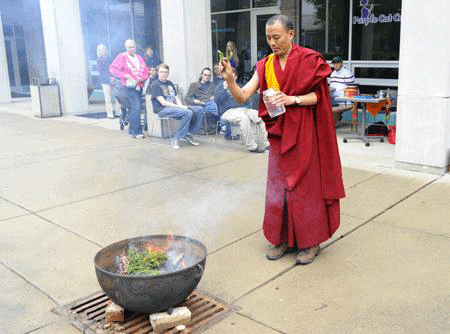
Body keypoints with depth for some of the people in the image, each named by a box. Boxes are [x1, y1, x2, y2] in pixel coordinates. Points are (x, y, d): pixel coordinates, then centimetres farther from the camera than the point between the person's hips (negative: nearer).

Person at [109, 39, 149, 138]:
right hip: (129, 87, -6)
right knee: (136, 107, -17)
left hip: (139, 87, 6)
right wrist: (125, 76, -15)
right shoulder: (122, 57, 1)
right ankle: (136, 131, -14)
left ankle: (132, 130, 17)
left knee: (135, 109, 7)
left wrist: (143, 77, -1)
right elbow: (112, 69, -6)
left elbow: (146, 70, 21)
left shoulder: (139, 58, 19)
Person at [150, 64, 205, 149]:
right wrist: (180, 107, -17)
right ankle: (176, 138, -25)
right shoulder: (155, 85, -2)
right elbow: (163, 102, -12)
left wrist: (182, 106, -5)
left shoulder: (170, 83, 23)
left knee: (200, 110, -9)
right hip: (163, 110, -8)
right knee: (188, 113, -32)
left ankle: (189, 134, -5)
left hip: (174, 107, 8)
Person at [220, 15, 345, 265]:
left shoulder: (309, 59, -4)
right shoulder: (265, 66, 6)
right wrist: (230, 79, -20)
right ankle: (282, 238, 20)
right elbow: (242, 97, -2)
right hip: (279, 134, 4)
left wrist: (292, 99, -21)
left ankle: (311, 241, 13)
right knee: (278, 185, 7)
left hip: (304, 133, -4)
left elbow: (318, 95, -6)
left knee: (306, 184, 0)